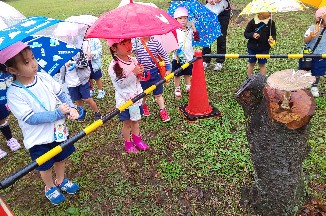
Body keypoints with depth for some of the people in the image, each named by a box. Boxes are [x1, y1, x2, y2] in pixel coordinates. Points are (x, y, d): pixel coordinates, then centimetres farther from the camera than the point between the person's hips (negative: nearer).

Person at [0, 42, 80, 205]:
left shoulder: (44, 77, -8)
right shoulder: (14, 94, -22)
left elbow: (61, 95, 1)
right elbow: (30, 118, -24)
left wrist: (71, 108, -17)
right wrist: (57, 113, -29)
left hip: (58, 130, 4)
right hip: (39, 139, -4)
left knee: (61, 158, 24)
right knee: (46, 167, 17)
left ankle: (61, 181, 52)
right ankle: (50, 188, 47)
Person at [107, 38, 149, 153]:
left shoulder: (133, 60, 0)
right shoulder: (114, 66, -19)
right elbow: (121, 84, -22)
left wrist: (141, 72, -10)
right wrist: (133, 73, -28)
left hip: (136, 96, 6)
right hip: (124, 99, -5)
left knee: (136, 119, 20)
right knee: (127, 122, 11)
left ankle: (137, 139, 40)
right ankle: (128, 143, 32)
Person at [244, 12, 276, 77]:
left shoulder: (271, 23, -6)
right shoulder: (252, 22, -9)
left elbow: (273, 34, 1)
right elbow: (246, 33, -4)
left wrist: (272, 39, -22)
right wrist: (252, 35, -25)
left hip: (264, 48, 0)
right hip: (252, 47, 0)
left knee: (262, 64, 10)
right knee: (251, 63, 13)